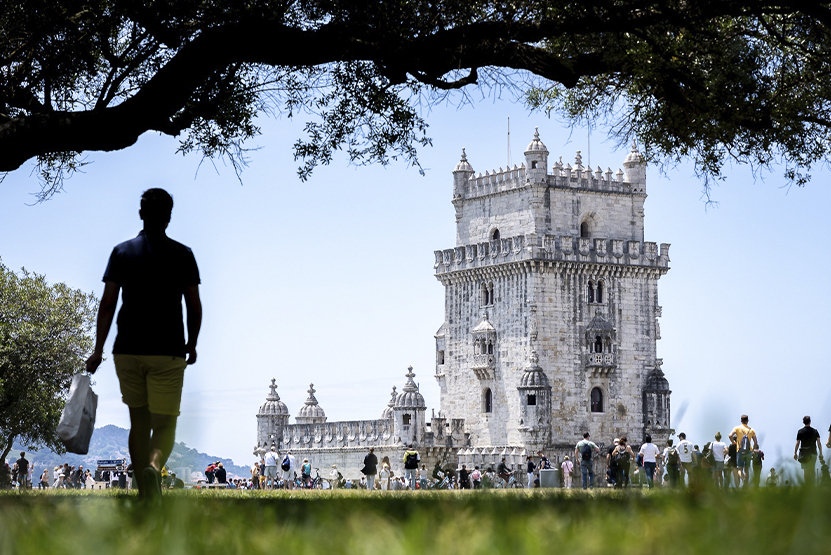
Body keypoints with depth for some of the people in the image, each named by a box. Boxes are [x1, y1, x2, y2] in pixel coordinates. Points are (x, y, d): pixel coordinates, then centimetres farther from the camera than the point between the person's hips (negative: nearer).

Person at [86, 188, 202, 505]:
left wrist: (98, 350, -1)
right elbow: (194, 306, 1)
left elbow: (107, 303, -1)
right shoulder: (182, 254, 2)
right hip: (168, 351, -2)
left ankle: (146, 496, 13)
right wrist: (192, 345, 15)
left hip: (127, 350, 2)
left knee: (139, 421, 14)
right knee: (164, 424, 0)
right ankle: (154, 466, -32)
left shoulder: (122, 252, 4)